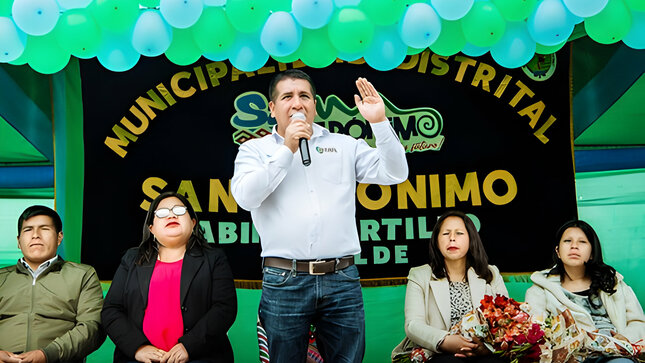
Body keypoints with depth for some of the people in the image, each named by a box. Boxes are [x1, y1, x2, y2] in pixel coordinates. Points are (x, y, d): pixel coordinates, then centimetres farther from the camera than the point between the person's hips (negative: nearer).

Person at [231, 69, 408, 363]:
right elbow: (245, 197, -9)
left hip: (342, 279, 2)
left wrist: (379, 122, -7)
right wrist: (287, 150, -10)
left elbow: (395, 174, 4)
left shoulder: (345, 145, 13)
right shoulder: (255, 149, 9)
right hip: (284, 281, -1)